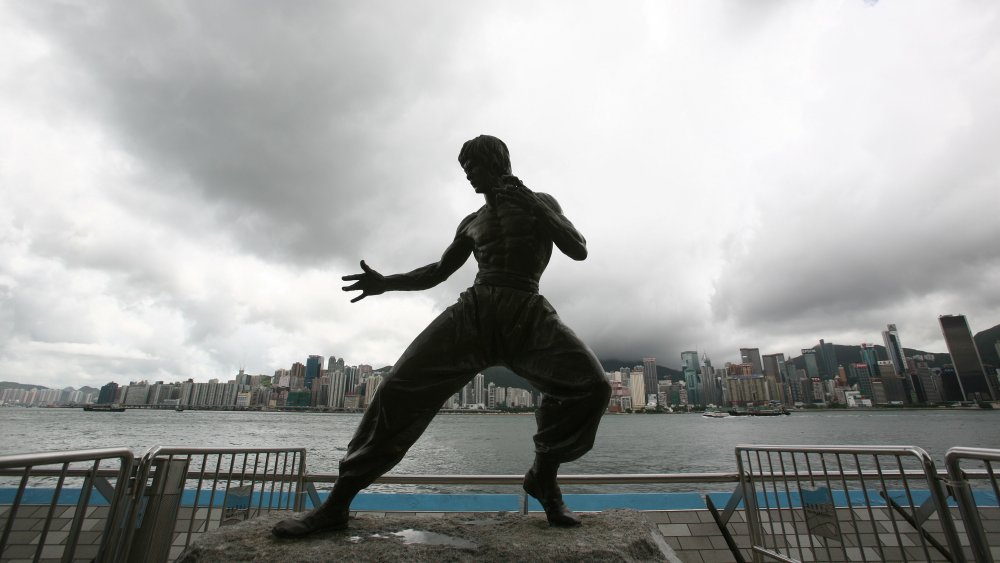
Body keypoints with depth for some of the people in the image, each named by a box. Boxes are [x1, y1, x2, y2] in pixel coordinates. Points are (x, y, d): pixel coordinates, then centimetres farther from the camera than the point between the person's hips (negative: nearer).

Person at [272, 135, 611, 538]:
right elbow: (439, 271, 24)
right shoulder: (471, 222, 23)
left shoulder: (541, 202, 16)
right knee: (401, 388, -15)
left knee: (591, 383, -25)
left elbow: (579, 250, 3)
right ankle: (337, 504, -3)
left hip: (527, 315, -2)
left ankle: (543, 476, -3)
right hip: (473, 310, 2)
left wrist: (531, 204, -6)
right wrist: (387, 282, 9)